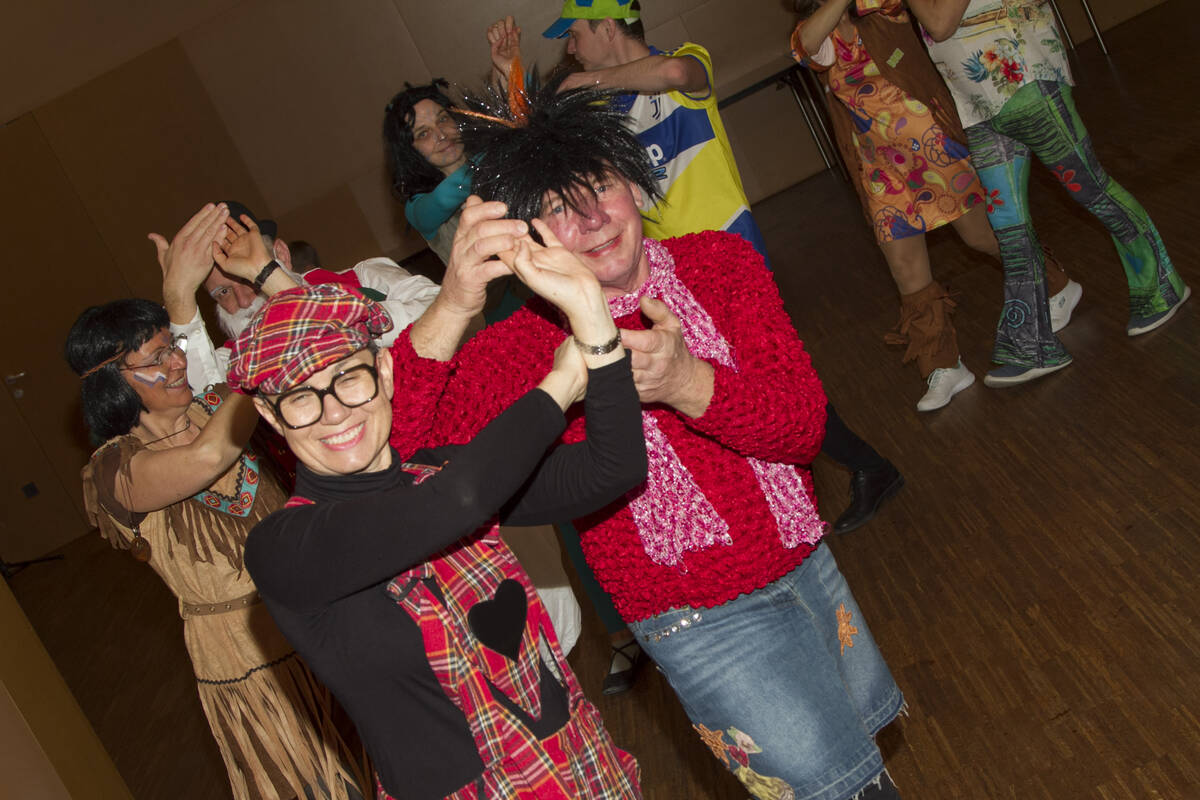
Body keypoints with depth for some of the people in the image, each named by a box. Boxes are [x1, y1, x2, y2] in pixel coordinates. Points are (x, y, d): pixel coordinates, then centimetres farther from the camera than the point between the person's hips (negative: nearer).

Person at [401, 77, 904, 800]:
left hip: (805, 559, 5)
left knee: (868, 726, 28)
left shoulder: (719, 262, -7)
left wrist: (685, 383, -36)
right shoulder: (528, 345, -18)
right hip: (703, 618, -5)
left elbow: (803, 425, -17)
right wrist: (448, 311, -48)